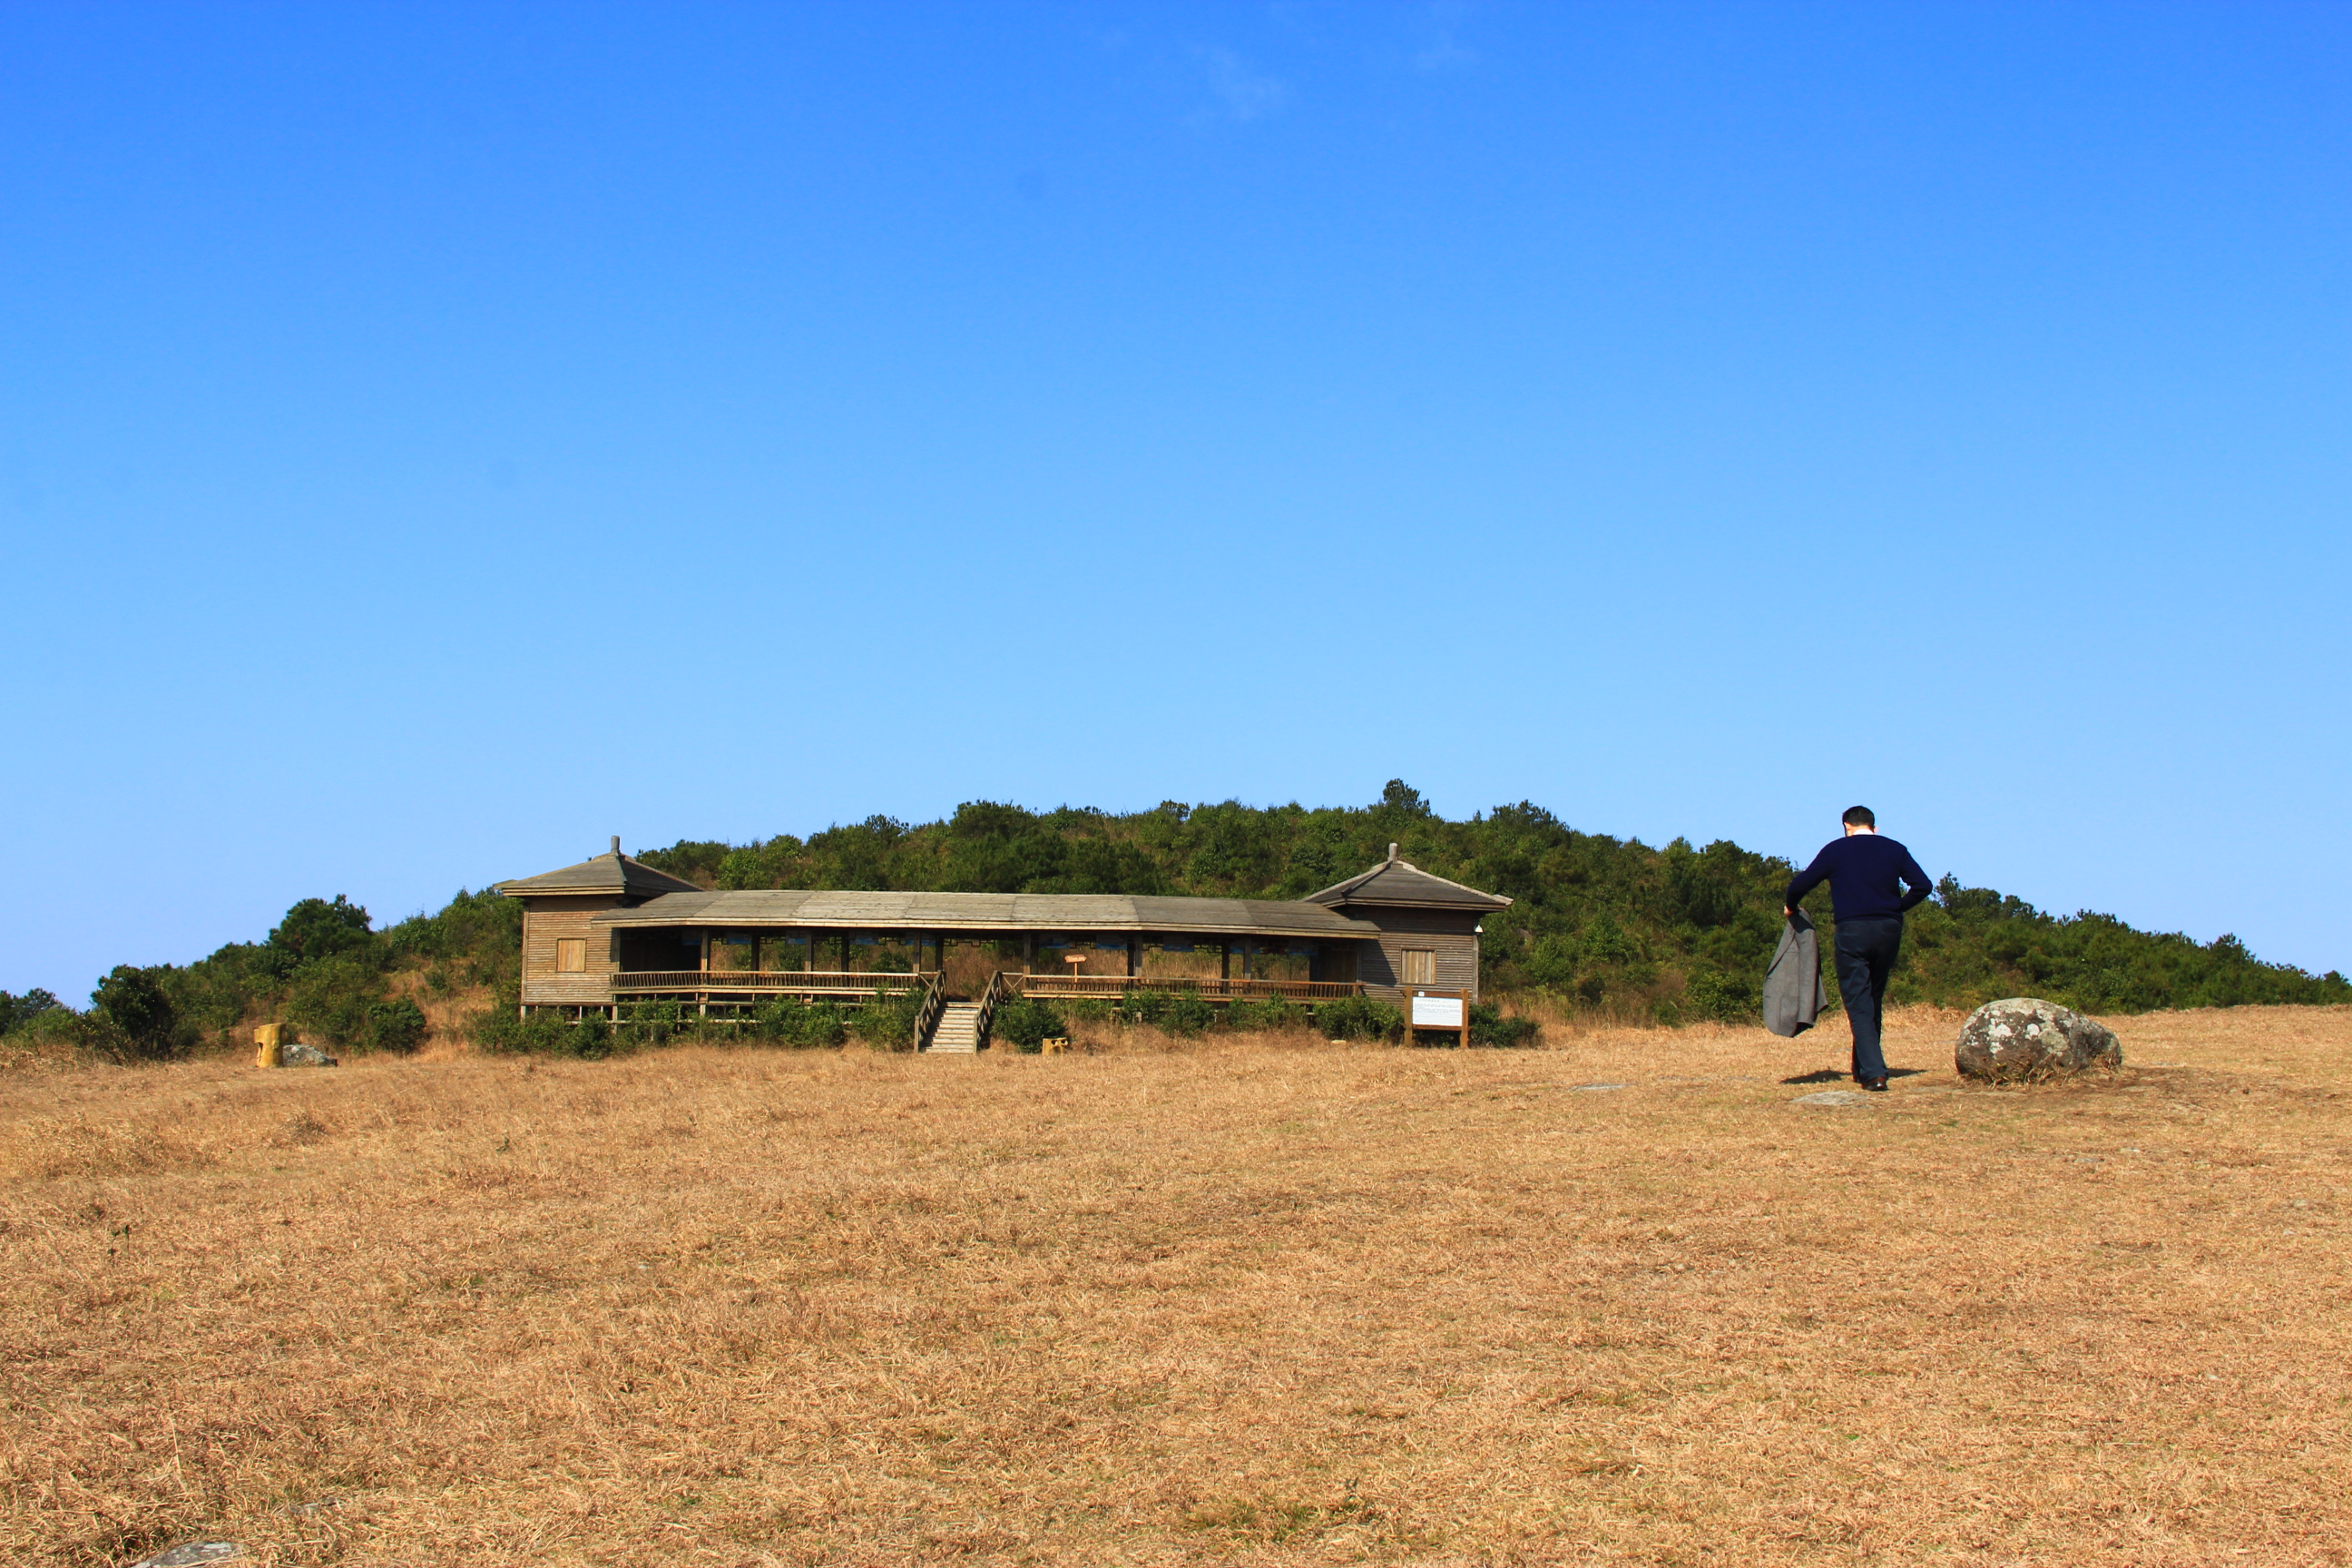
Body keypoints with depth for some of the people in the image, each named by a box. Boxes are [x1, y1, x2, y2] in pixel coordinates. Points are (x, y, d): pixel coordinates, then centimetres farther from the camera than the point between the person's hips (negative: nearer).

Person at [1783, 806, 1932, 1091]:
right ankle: (1863, 1068, 22)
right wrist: (1897, 907, 15)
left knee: (1859, 1004, -3)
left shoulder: (1836, 850, 3)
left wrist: (1790, 906, 21)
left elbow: (1802, 883, 2)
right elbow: (1921, 885, 1)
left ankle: (1874, 1073, -15)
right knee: (1874, 1001, 17)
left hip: (1852, 931, -3)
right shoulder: (1894, 849, 10)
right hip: (1889, 929, 3)